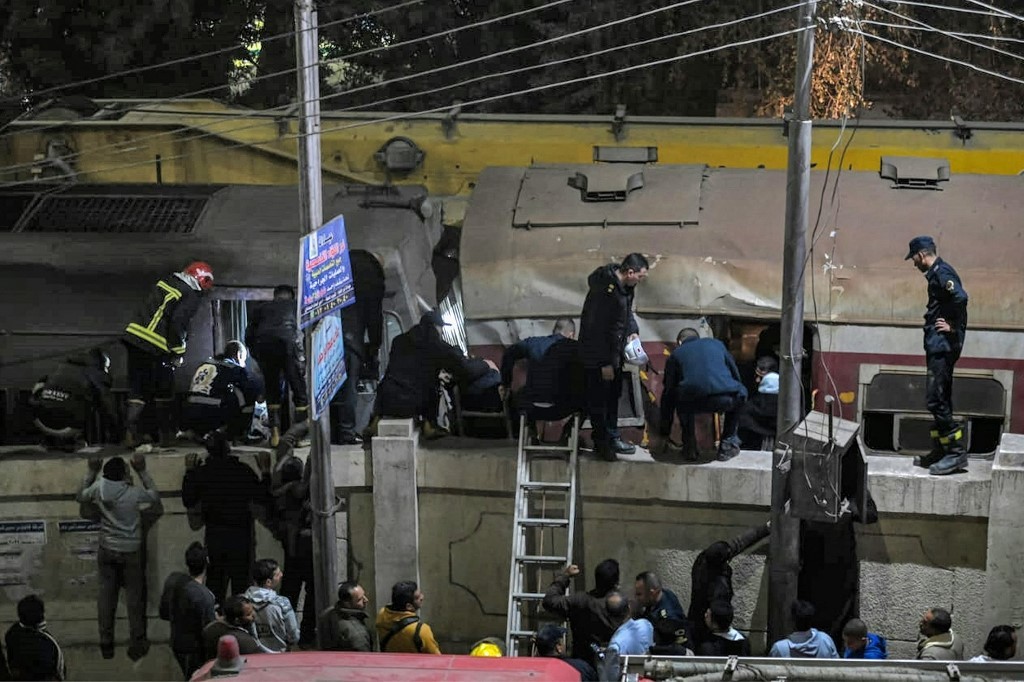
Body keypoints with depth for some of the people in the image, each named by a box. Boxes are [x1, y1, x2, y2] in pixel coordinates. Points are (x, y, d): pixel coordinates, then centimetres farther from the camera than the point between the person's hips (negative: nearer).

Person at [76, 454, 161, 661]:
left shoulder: (99, 488, -12)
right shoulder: (134, 494, -19)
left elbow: (80, 496, 9)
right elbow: (155, 496, 2)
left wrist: (92, 472, 13)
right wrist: (142, 471, 3)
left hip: (107, 551, 3)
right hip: (131, 552, -3)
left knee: (106, 596, 12)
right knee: (134, 596, 8)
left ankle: (106, 644, 18)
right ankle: (137, 644, 13)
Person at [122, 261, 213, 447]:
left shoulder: (166, 281, 18)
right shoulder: (192, 296, -5)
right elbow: (178, 323, -16)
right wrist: (178, 353, -7)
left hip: (133, 335, 7)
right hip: (154, 348, -7)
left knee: (137, 389, 8)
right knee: (164, 391, 8)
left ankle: (130, 430, -4)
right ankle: (167, 434, 14)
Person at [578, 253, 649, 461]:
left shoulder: (624, 286, 0)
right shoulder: (605, 291, -29)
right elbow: (598, 328, -27)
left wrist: (633, 331, 0)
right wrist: (606, 363, -23)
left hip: (612, 352, 10)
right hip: (597, 356, -10)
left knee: (613, 395, 18)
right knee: (598, 399, 1)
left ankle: (611, 439, 29)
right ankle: (602, 443, 9)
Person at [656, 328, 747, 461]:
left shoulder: (675, 355, 28)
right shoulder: (717, 344, 31)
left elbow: (668, 394, 31)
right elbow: (736, 375, 37)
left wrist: (664, 433, 38)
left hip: (693, 403, 0)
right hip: (726, 400, 0)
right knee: (739, 395, 34)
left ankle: (689, 446, 26)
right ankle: (728, 444, 26)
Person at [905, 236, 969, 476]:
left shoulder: (941, 273, -13)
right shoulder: (937, 273, 18)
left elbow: (960, 297, -28)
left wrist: (954, 327, -19)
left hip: (943, 346, -11)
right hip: (938, 346, 11)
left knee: (936, 399, -12)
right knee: (939, 400, 14)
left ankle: (957, 452, -12)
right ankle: (940, 452, 19)